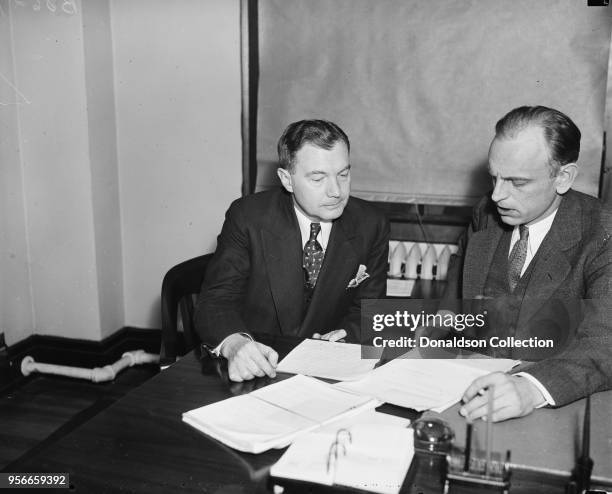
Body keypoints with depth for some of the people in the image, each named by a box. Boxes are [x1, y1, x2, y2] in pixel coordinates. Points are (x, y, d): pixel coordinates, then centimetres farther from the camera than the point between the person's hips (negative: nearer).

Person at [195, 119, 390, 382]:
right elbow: (215, 301, -13)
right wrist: (235, 342, -35)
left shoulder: (370, 225, -1)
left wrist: (348, 334, -16)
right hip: (255, 369, -1)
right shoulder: (247, 217, -8)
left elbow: (367, 308, 7)